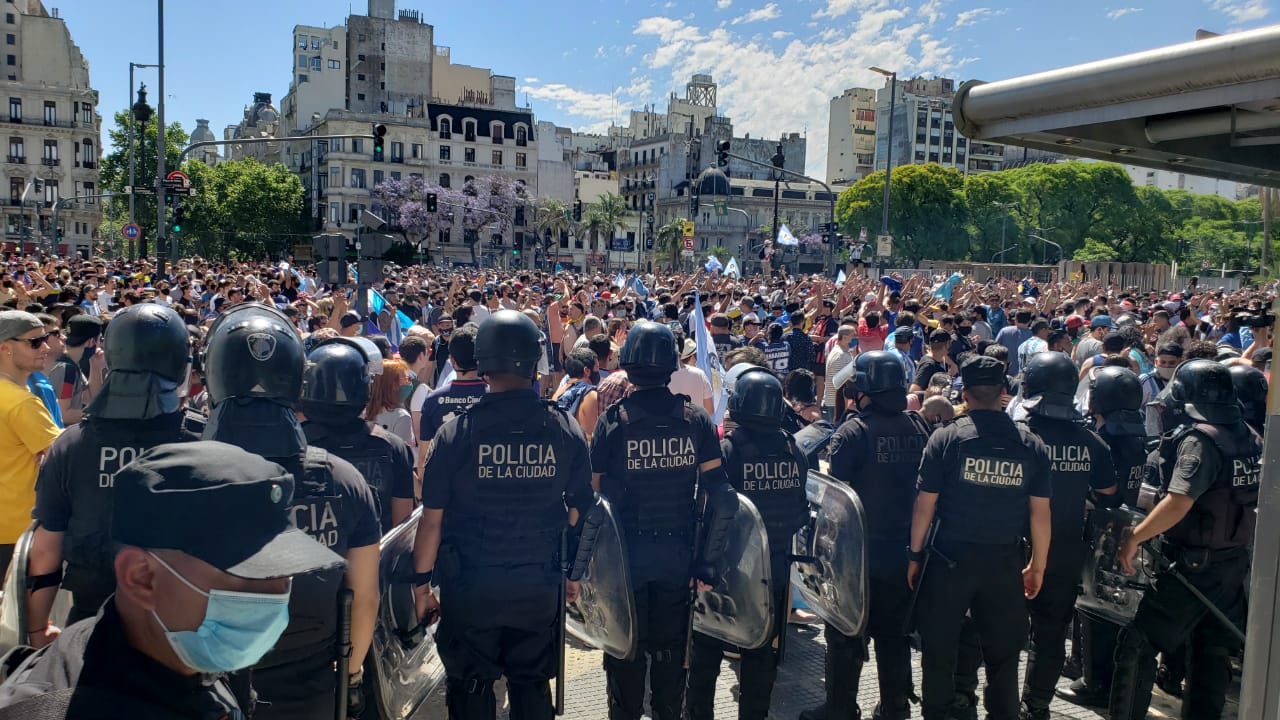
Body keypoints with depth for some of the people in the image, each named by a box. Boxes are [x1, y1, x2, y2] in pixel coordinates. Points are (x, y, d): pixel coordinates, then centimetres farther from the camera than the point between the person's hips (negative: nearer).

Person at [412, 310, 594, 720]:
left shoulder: (456, 433, -14)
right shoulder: (566, 431, -8)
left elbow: (432, 518, -10)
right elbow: (580, 513, -1)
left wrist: (422, 581, 1)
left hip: (470, 585, -2)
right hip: (539, 586, 2)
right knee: (533, 685, 20)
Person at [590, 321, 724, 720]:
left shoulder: (612, 419, -12)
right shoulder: (696, 418, -4)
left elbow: (595, 488, -10)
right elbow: (714, 482, -2)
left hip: (626, 549, -2)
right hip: (678, 550, 2)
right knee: (670, 643, 16)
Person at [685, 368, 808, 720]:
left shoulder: (727, 449, -18)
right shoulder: (794, 450, -3)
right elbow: (801, 509, 3)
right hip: (776, 566, 4)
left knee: (708, 645, 11)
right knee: (762, 649, 16)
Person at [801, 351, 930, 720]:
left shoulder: (853, 431, -16)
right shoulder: (919, 428, -1)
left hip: (860, 552, -5)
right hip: (904, 551, 5)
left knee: (846, 637, 8)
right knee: (894, 634, 18)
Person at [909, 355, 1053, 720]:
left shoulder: (946, 437, -9)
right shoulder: (1031, 444, -2)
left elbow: (925, 504, -8)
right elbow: (1040, 513, 1)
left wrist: (915, 555, 2)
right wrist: (1038, 566, 12)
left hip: (951, 557, -2)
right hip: (1005, 561, 2)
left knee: (939, 648, 13)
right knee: (1003, 653, 16)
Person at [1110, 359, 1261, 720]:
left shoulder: (1200, 439, -19)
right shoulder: (1250, 437, 5)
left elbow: (1179, 503, -28)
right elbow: (1249, 497, 14)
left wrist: (1135, 537, -21)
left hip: (1193, 565, -8)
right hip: (1234, 562, 8)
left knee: (1139, 643, -1)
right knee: (1214, 650, 16)